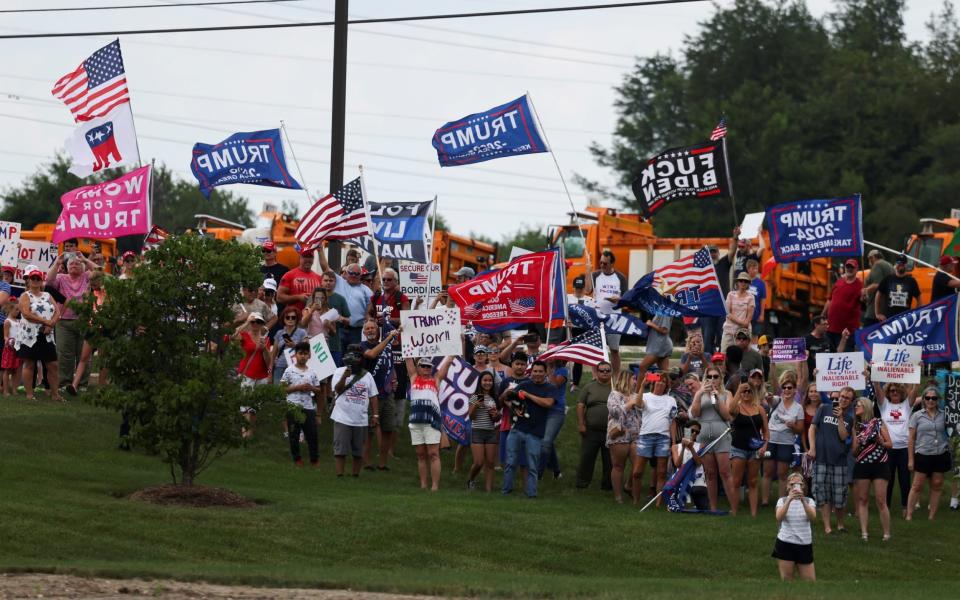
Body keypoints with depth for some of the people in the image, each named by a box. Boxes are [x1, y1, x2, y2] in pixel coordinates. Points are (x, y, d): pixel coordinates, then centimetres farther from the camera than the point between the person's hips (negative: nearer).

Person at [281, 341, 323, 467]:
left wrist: (311, 388, -8)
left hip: (308, 406, 2)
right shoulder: (289, 371, 0)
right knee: (294, 434, 4)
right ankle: (297, 459, 14)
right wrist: (298, 388, -13)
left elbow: (318, 391, 14)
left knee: (312, 433, 3)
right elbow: (282, 388, -3)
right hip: (293, 406, -2)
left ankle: (315, 459, 12)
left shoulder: (312, 373, 8)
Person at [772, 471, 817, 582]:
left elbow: (813, 517, -17)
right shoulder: (782, 500, 1)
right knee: (786, 581, -1)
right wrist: (789, 499, -31)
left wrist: (803, 500, -32)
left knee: (810, 581, 3)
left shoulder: (809, 501, 4)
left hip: (805, 544, 2)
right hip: (785, 543, -1)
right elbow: (779, 518, -19)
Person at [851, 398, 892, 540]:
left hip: (879, 464, -4)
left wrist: (881, 442, -15)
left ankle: (886, 534, -1)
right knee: (862, 499, 2)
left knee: (881, 501, -6)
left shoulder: (878, 423, 1)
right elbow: (854, 452, 11)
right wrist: (857, 445, -9)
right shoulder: (857, 427, 10)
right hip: (862, 465, 4)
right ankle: (864, 533, 4)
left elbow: (890, 444, 5)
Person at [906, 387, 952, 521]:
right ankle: (909, 516, 3)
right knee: (917, 486, -2)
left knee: (937, 485, 5)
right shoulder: (917, 416, 1)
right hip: (923, 455, -2)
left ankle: (931, 516, 13)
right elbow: (911, 439, 2)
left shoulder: (943, 415, 5)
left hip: (940, 455, 2)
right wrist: (911, 459, -1)